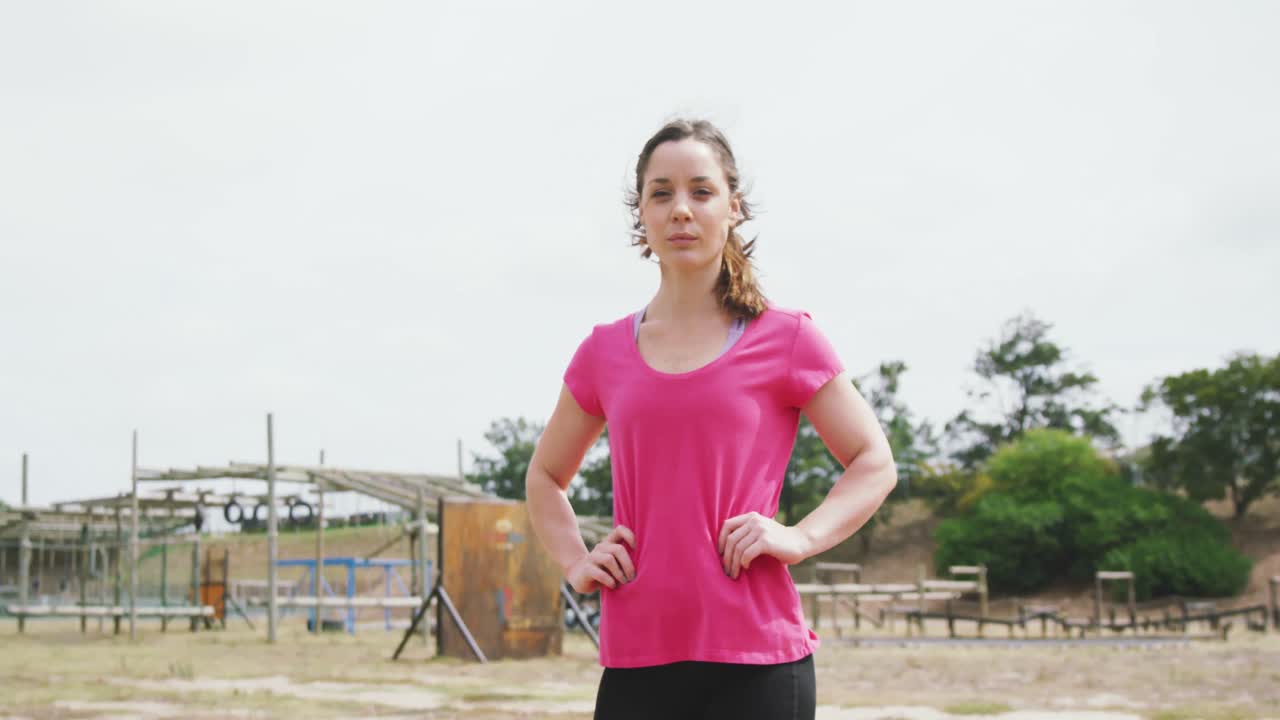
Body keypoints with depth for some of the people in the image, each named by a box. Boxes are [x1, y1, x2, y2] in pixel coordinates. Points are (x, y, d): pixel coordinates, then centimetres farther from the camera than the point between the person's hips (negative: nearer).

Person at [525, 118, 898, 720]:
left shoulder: (785, 339, 0)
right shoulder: (604, 353, 9)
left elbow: (874, 462, 7)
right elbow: (545, 477, 23)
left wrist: (801, 537, -9)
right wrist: (575, 563, 6)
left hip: (754, 659, -3)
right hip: (635, 659, 3)